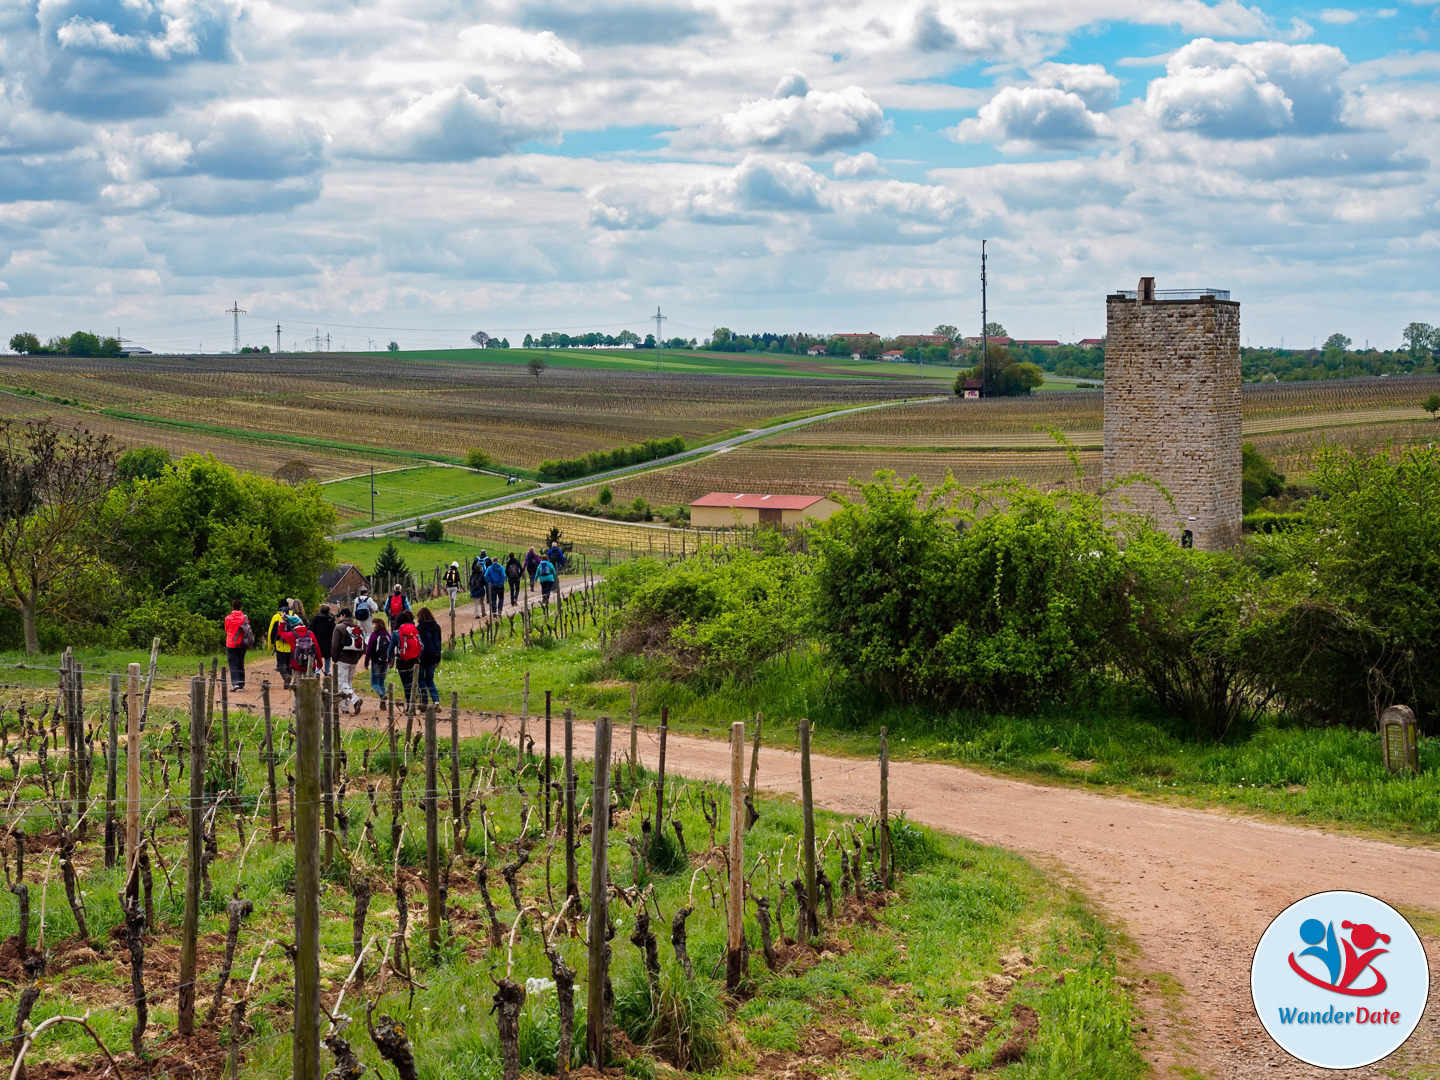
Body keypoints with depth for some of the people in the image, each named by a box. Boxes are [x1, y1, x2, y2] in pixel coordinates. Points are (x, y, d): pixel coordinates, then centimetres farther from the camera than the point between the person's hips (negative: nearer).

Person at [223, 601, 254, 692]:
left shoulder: (228, 618, -7)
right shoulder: (245, 617, -2)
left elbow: (226, 630, 7)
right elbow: (248, 629, 8)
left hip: (231, 644, -3)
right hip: (242, 644, 3)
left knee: (233, 664, -5)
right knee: (241, 664, 13)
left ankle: (235, 683, -21)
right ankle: (241, 685, 15)